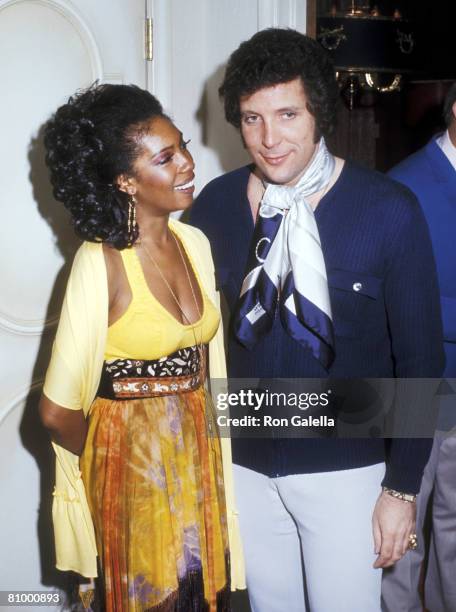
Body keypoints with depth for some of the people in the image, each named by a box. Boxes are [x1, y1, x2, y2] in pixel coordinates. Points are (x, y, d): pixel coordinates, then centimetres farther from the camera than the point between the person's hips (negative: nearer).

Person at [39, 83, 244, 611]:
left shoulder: (196, 244, 0)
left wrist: (201, 443, 9)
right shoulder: (100, 262, -20)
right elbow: (59, 410, -18)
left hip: (198, 454, 6)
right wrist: (109, 460, -1)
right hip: (130, 464, -6)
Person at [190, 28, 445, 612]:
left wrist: (402, 487, -7)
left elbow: (420, 356, -9)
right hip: (245, 463, 3)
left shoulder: (388, 210, -15)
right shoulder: (215, 205, -5)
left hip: (346, 469, -3)